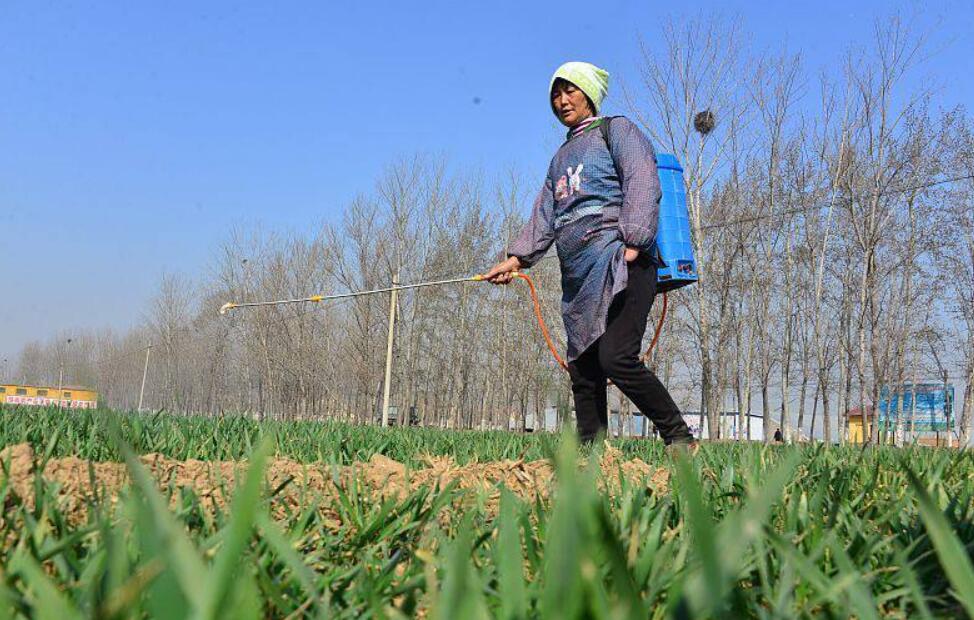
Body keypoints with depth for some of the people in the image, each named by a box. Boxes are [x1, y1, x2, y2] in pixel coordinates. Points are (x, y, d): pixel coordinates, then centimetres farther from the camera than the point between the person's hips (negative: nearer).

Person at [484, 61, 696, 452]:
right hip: (578, 279, 8)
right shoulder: (562, 156, 29)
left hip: (620, 268, -8)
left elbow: (642, 185, -7)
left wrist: (633, 243, -19)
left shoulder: (617, 130, 7)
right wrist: (517, 258, 10)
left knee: (616, 358, -20)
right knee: (582, 371, 3)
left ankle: (680, 438, -9)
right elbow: (545, 215, 23)